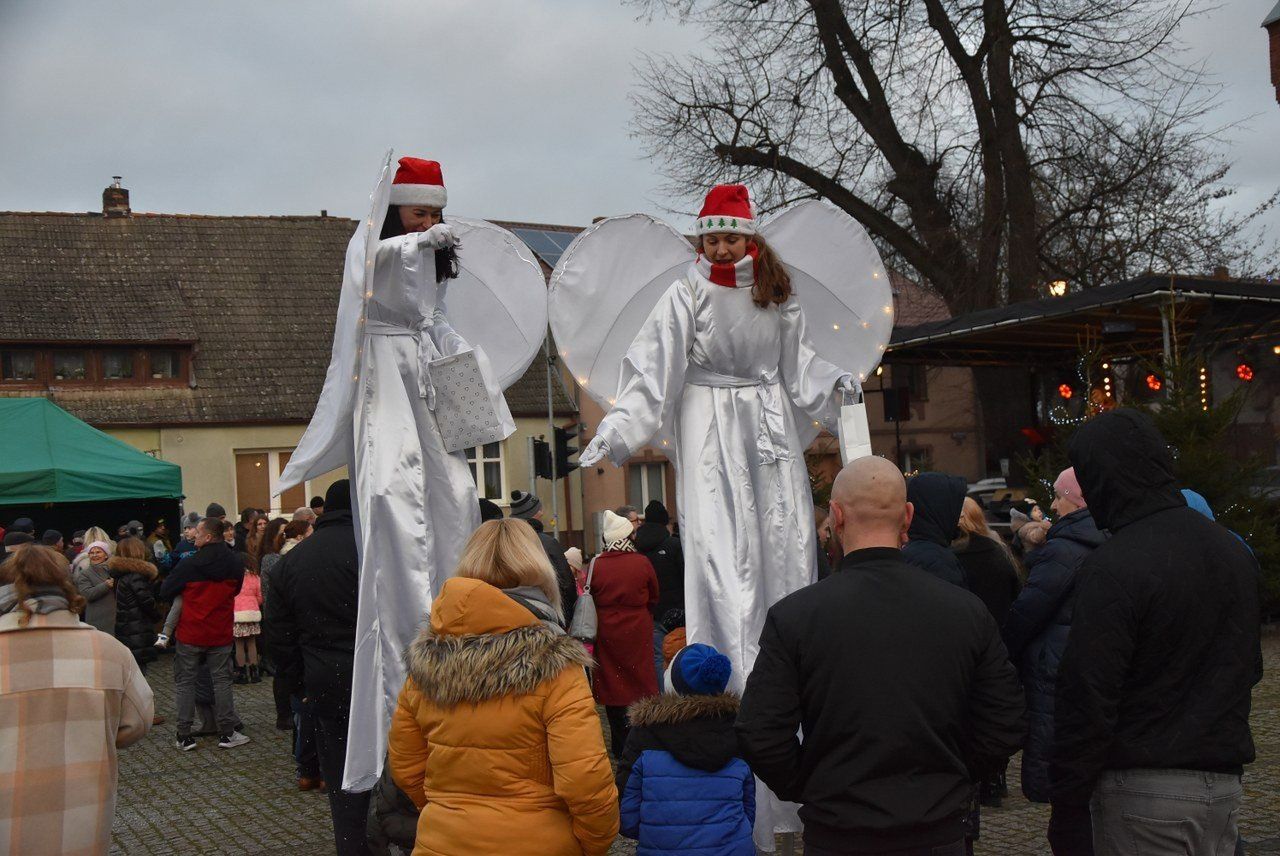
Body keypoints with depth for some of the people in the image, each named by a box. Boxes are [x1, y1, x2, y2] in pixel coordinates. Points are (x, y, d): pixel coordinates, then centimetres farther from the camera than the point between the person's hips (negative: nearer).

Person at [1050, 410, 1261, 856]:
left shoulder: (1112, 567, -18)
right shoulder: (1233, 549, 8)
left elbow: (1087, 699, -18)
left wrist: (1067, 794, -7)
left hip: (1144, 788, -7)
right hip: (1223, 784, 8)